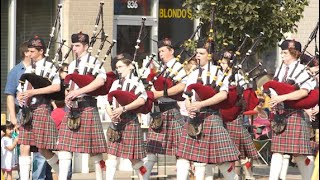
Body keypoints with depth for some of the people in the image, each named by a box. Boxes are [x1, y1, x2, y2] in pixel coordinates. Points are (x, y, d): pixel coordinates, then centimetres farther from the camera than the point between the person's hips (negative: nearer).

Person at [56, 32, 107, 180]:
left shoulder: (94, 62, -5)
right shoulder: (72, 65, 15)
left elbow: (100, 80, -22)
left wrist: (77, 92, -24)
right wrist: (68, 96, -2)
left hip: (87, 107, -6)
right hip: (72, 108, 6)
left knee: (93, 146, 2)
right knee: (64, 145, -2)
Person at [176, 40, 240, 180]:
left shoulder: (217, 72, -3)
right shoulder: (193, 75, 13)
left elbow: (223, 94, -16)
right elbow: (187, 97, 12)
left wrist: (201, 104, -22)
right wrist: (189, 108, -11)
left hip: (211, 118, -5)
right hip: (194, 119, 5)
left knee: (219, 158, -2)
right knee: (184, 156, -2)